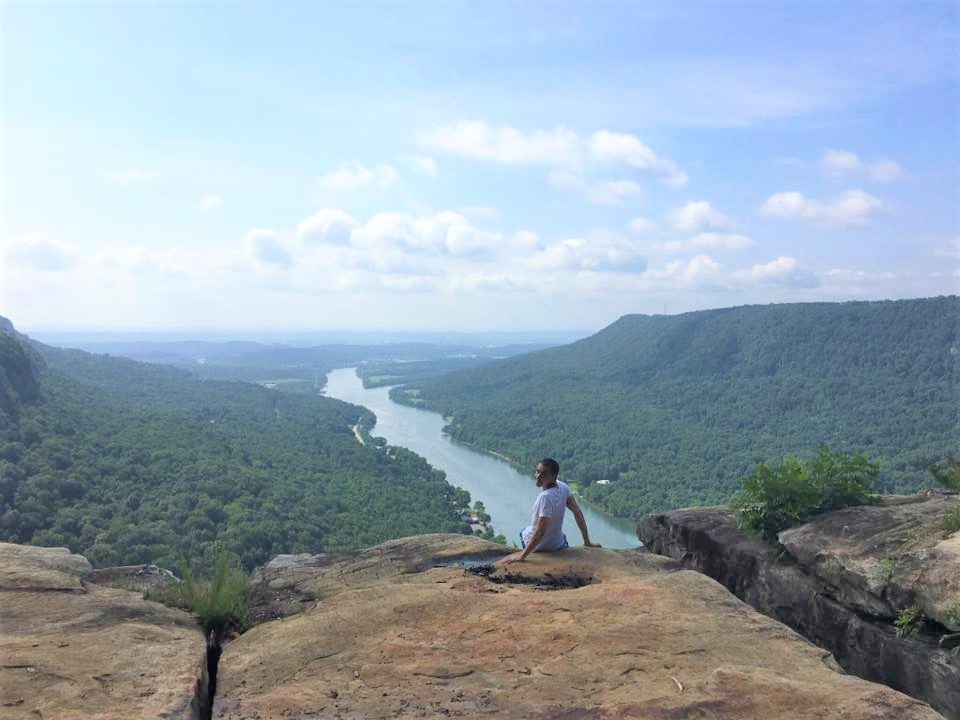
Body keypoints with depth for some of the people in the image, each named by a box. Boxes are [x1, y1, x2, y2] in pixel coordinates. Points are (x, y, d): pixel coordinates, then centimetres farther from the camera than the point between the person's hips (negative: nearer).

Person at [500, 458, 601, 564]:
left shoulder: (545, 496, -35)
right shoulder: (563, 487, -15)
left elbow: (540, 532, -33)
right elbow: (577, 512, -7)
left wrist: (521, 556, -29)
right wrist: (587, 542, 2)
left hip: (539, 546, -4)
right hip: (558, 545, 4)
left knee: (523, 532, 30)